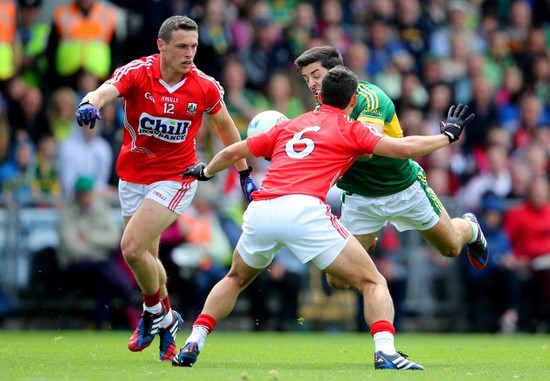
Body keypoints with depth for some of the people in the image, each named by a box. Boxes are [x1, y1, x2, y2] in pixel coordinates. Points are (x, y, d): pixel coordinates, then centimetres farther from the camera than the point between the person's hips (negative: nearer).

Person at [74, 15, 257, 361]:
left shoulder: (205, 87, -11)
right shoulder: (137, 73, -13)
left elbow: (226, 126, 7)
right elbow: (104, 92, -32)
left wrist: (245, 173, 12)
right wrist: (89, 104, -56)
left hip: (175, 179, -3)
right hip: (132, 176, 3)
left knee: (132, 248, -18)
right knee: (147, 257, 13)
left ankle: (156, 312, 7)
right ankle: (166, 325, 35)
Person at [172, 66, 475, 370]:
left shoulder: (289, 126, 28)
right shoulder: (351, 130, 15)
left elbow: (232, 153, 31)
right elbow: (405, 148, 6)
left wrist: (205, 171, 51)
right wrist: (448, 135, 22)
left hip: (259, 211, 5)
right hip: (303, 211, -5)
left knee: (236, 279, 32)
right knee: (372, 282, 5)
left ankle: (193, 344, 16)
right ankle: (386, 352, -17)